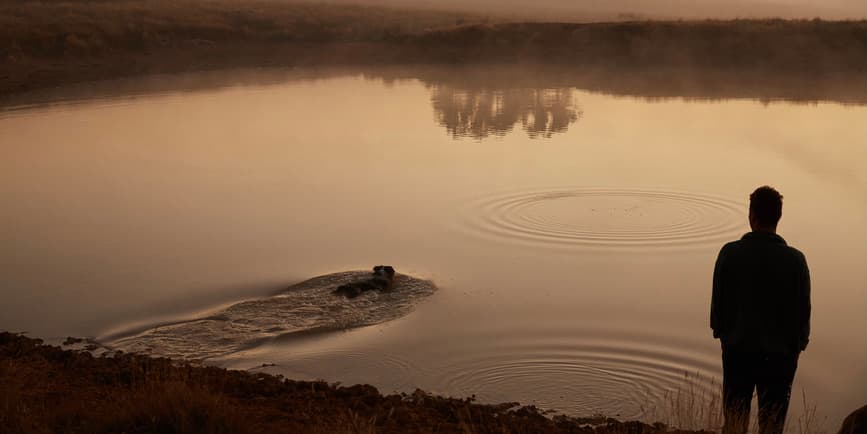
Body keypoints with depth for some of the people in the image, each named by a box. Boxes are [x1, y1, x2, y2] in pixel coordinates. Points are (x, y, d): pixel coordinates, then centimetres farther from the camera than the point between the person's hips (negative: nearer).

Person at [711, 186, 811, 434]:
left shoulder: (730, 253, -9)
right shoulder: (795, 260, -9)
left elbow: (718, 302, -1)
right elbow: (803, 311, -3)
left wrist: (722, 334, 15)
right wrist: (798, 344, 12)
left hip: (737, 351, 1)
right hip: (780, 355, -1)